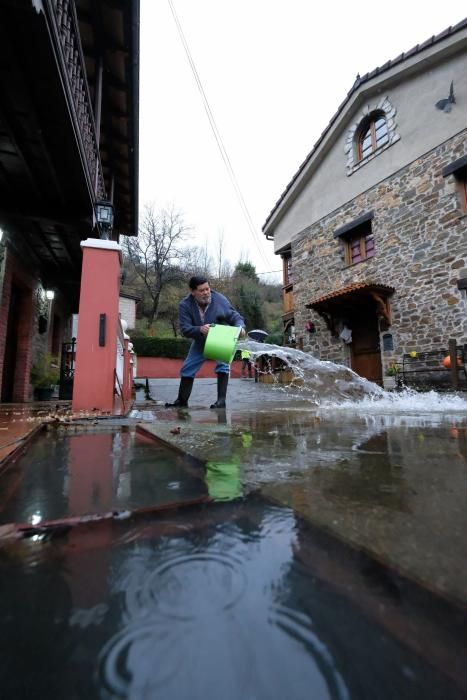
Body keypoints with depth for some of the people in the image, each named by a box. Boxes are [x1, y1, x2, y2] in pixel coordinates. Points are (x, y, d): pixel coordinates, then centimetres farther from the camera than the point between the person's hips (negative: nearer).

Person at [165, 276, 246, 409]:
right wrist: (200, 329, -48)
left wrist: (240, 327, -44)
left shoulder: (220, 299, -26)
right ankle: (182, 400, 23)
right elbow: (185, 329, -27)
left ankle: (221, 400, -13)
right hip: (200, 342, 3)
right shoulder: (185, 305, -23)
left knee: (223, 365, -24)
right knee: (187, 369, 6)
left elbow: (235, 316, -21)